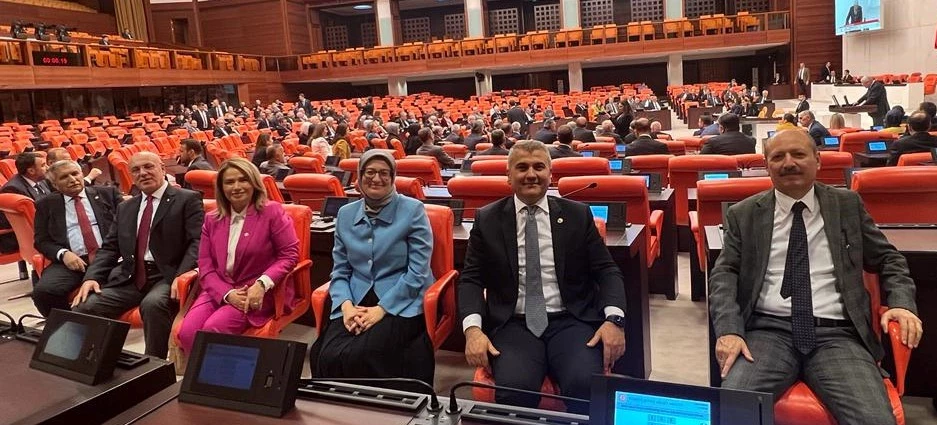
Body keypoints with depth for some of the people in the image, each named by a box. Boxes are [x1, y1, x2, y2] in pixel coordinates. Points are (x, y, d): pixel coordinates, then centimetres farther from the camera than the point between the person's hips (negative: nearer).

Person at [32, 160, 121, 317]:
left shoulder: (108, 193, 14)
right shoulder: (46, 204, 16)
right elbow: (41, 241, 13)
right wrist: (63, 253, -8)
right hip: (71, 261, 2)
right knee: (43, 291, -27)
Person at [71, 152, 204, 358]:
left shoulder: (187, 199, 2)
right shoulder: (125, 207, 21)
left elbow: (197, 241, -9)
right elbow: (109, 248, 18)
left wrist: (181, 276, -24)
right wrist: (91, 277, -1)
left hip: (167, 276, -5)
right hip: (130, 277, 6)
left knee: (153, 304, -36)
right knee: (84, 307, -15)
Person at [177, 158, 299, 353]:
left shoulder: (272, 211, -2)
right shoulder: (212, 220, 11)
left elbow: (290, 254, -6)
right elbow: (205, 266, 6)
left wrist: (262, 284, -20)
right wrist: (227, 294, -13)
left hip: (258, 293, -4)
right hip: (219, 291, 4)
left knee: (213, 330, -26)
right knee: (187, 332, -21)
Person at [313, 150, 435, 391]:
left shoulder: (413, 210, -4)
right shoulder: (345, 214, 10)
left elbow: (417, 272, -9)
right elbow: (340, 271, 11)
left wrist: (381, 309, -17)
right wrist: (347, 306, -9)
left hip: (401, 305, -4)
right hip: (355, 304, 4)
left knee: (360, 357, -27)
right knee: (326, 357, -22)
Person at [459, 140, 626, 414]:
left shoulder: (578, 215, 9)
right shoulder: (487, 219, 8)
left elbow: (607, 271, 7)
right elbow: (471, 279, 5)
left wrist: (613, 318, -12)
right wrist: (473, 328, -13)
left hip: (570, 321, 1)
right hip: (513, 324, 0)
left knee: (587, 385, -29)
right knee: (514, 389, -31)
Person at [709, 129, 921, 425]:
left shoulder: (848, 205, 14)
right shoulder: (744, 214, 9)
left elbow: (887, 258, 20)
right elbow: (724, 274, 4)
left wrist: (901, 302, 0)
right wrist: (729, 330, -12)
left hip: (837, 333, 1)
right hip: (769, 330, -1)